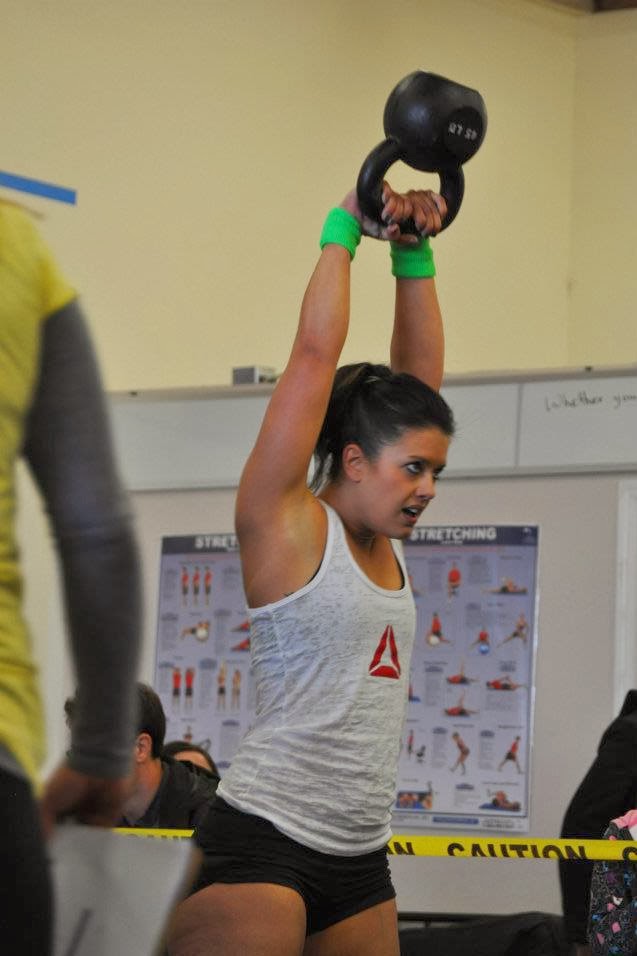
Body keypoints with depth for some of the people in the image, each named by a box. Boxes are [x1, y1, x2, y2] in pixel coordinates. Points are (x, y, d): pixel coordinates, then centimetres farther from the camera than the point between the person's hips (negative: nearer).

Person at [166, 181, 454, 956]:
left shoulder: (386, 539, 14)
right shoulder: (285, 524, -5)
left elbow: (419, 372, 15)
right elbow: (315, 353, -7)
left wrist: (415, 253, 12)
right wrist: (344, 229, 1)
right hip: (262, 840, -8)